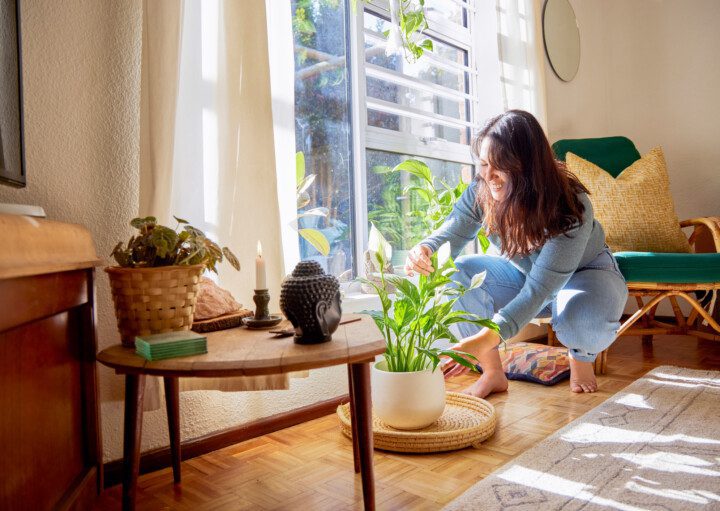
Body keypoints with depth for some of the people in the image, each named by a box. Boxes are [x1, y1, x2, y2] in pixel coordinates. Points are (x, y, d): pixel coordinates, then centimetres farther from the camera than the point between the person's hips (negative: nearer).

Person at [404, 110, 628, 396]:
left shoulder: (571, 208, -36)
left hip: (583, 272, -3)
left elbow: (539, 290, -41)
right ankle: (493, 373, -9)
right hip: (520, 273, 4)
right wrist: (425, 250, -50)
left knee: (585, 318, -39)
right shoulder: (482, 190, -22)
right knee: (457, 273, -24)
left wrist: (486, 339, -52)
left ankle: (581, 358, 3)